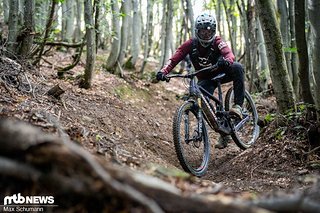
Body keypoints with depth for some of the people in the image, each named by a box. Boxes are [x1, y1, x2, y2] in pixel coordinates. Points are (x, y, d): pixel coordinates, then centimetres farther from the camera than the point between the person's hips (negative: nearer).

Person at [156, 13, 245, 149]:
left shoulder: (217, 42, -20)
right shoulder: (191, 44, -16)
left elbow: (229, 54, -39)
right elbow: (174, 59, -23)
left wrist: (226, 61, -64)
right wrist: (163, 71, -43)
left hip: (221, 74, -1)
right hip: (205, 79, 1)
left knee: (237, 68, -32)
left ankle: (238, 106, -30)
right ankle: (224, 134, -2)